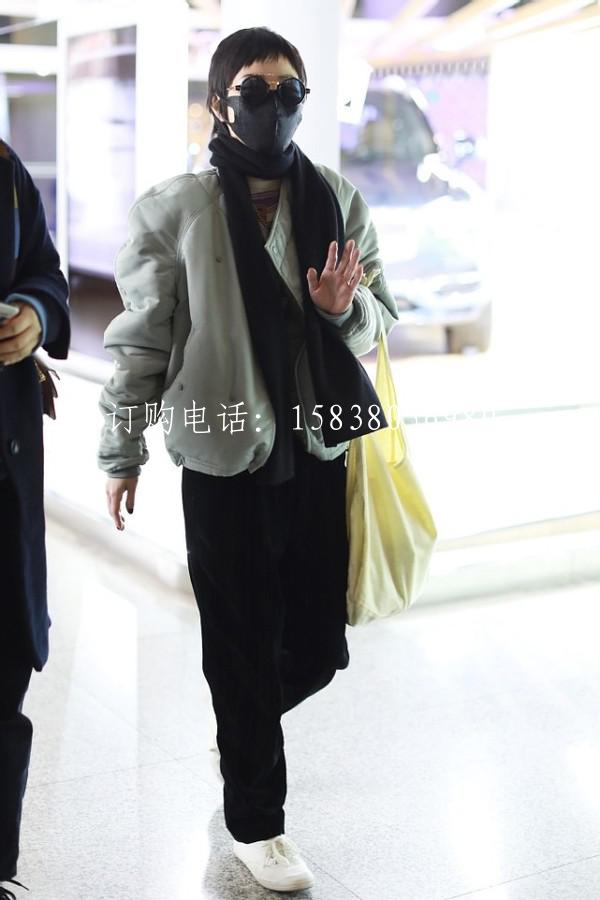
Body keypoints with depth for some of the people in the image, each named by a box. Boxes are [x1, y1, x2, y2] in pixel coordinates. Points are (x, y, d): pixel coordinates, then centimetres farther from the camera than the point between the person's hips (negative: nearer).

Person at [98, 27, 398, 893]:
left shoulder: (340, 201, 2)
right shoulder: (173, 210, -7)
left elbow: (382, 318, 9)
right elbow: (141, 341, -1)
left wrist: (345, 308, -14)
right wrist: (122, 454, 3)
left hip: (319, 455, 4)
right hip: (223, 463, -3)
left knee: (319, 645, 12)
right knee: (243, 649, 8)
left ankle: (244, 724, 45)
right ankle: (254, 822, 27)